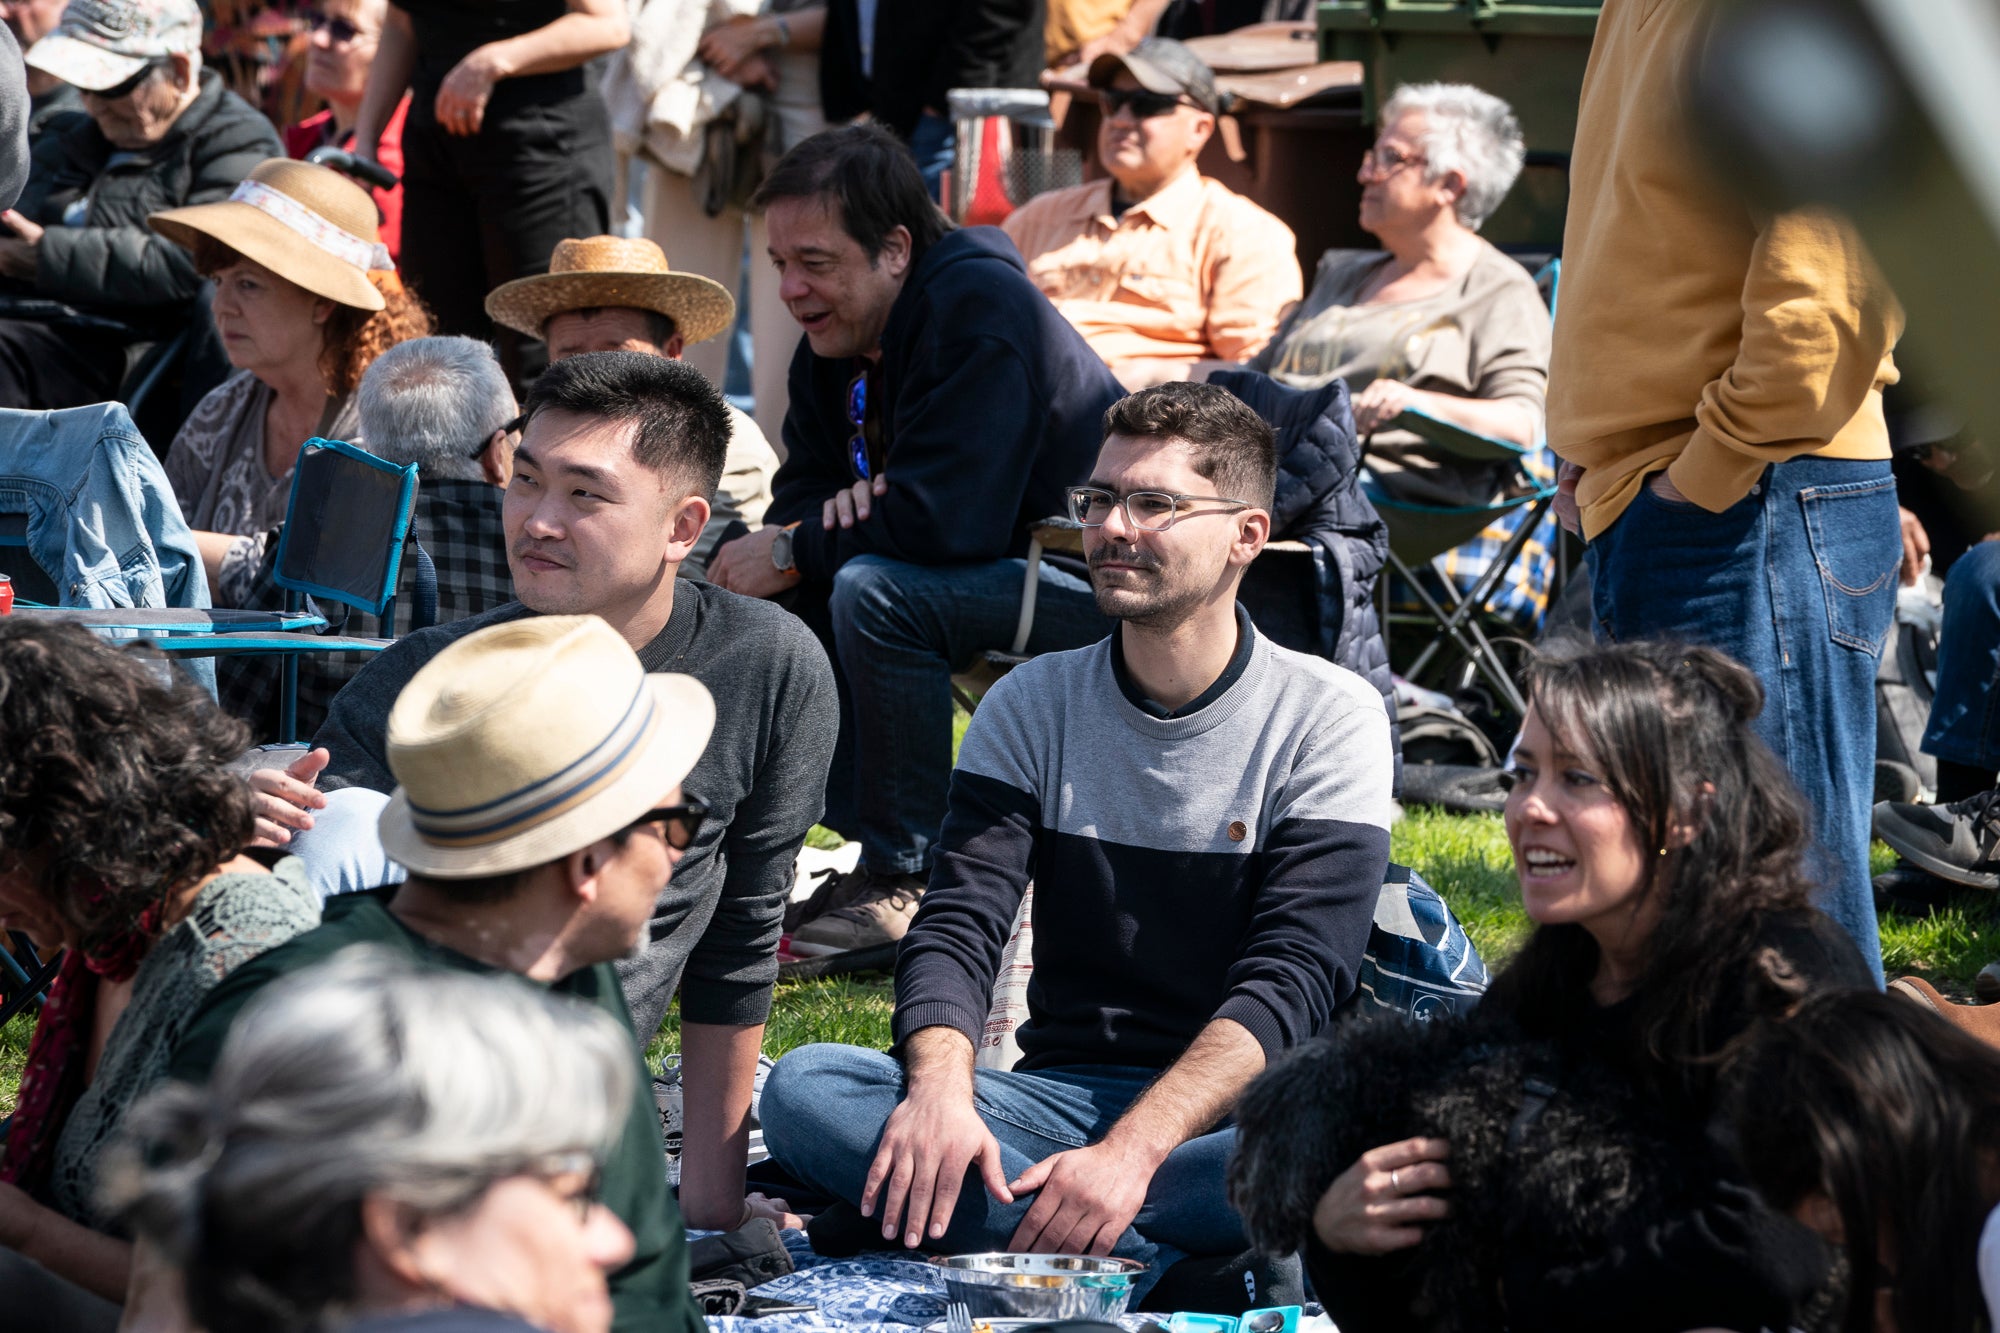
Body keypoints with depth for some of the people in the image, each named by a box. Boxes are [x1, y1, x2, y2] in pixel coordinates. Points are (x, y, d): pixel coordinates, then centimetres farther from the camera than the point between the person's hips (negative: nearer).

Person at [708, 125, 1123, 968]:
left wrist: (790, 555, -19)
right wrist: (833, 513, -17)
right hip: (1000, 573, 10)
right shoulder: (837, 336, 6)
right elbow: (800, 500, 8)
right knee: (790, 600, 0)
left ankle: (911, 882, -19)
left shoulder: (979, 310, -22)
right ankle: (875, 849, 4)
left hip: (1101, 586, -10)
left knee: (872, 593, -29)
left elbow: (947, 519, -30)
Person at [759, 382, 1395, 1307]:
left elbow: (1290, 982, -13)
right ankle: (1175, 1274, -31)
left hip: (1233, 1114, -3)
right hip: (1061, 1090, 4)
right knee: (802, 1090, -24)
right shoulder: (1034, 705, 8)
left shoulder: (1328, 718, -3)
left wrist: (1133, 1151, -29)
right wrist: (940, 1088, -27)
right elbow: (956, 926, -3)